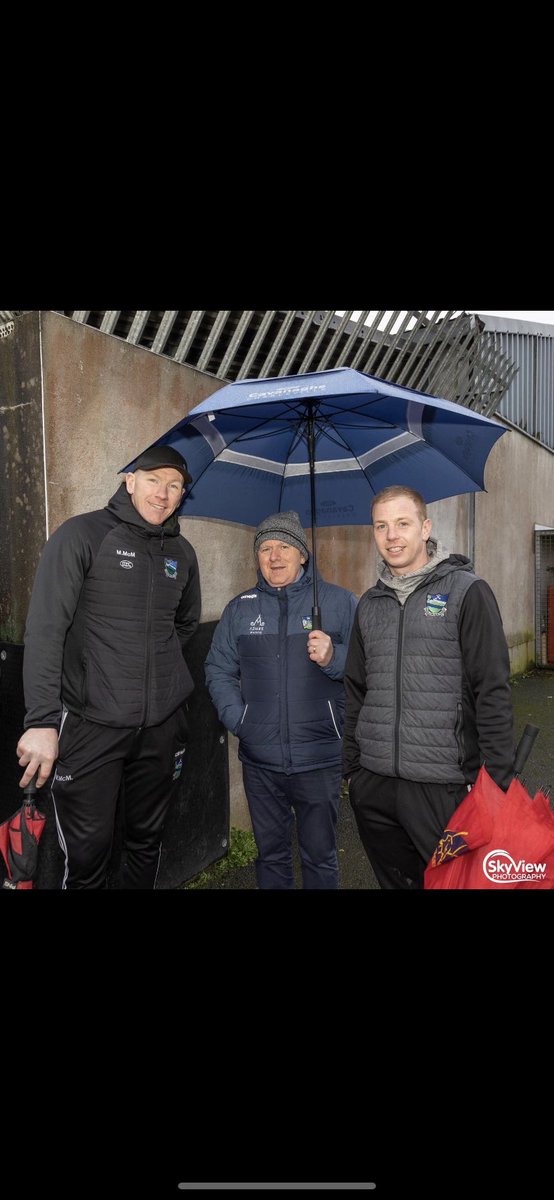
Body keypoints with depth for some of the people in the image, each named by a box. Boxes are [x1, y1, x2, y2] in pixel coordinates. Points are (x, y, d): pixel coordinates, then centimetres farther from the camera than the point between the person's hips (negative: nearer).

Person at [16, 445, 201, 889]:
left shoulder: (182, 553, 9)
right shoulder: (82, 534, -7)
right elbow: (45, 629, -14)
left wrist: (156, 666, 12)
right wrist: (41, 720, -20)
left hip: (163, 725, 5)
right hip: (91, 723, -4)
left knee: (147, 842, 17)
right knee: (88, 853, 2)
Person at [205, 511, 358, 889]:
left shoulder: (339, 602, -1)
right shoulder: (239, 609, 8)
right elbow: (218, 669, 10)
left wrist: (334, 658, -23)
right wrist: (236, 717, -2)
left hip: (319, 758, -2)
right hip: (259, 761, 3)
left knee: (320, 857, 10)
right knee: (271, 854, 17)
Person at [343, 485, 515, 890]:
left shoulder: (467, 592, -6)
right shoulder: (370, 604, 10)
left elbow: (493, 693, -9)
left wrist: (498, 781, -11)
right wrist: (352, 768, 14)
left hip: (443, 785, -5)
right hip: (373, 786, 5)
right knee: (395, 880, 17)